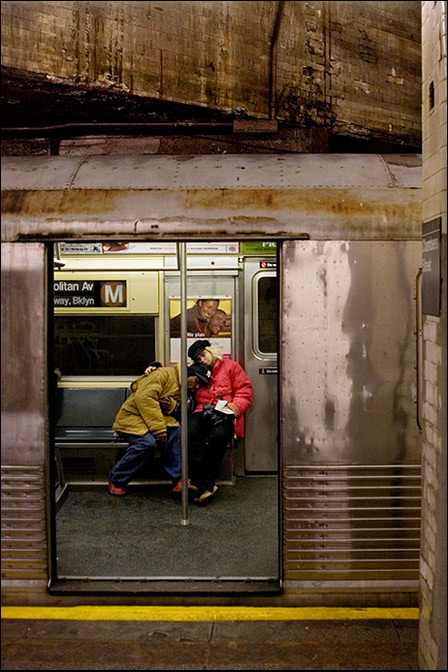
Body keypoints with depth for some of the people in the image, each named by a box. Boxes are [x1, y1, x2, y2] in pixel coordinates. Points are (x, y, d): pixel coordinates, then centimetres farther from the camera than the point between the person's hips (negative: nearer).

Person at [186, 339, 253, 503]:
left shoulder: (230, 366, 17)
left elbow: (245, 391, 7)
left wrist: (234, 407, -10)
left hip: (225, 415, -3)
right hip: (202, 413, 3)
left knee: (217, 436, -38)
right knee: (190, 433, -33)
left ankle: (204, 486, -30)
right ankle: (205, 486, -39)